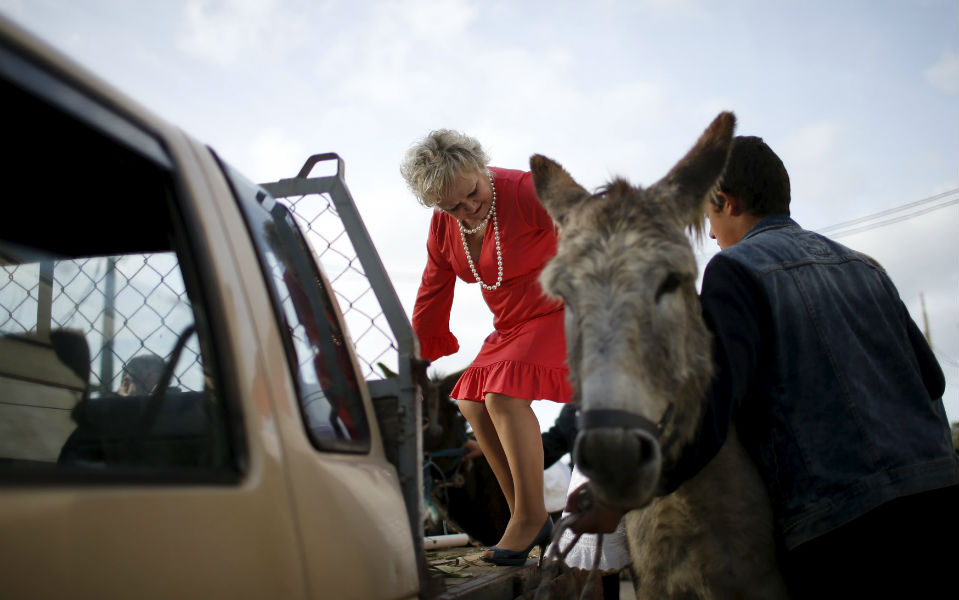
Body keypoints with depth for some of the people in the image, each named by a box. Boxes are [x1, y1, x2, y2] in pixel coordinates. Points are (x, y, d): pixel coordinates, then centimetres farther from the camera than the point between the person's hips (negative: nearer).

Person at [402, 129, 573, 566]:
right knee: (471, 401, -6)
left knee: (503, 392, -25)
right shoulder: (443, 228, 0)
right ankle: (530, 523, 3)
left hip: (564, 313, -8)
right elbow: (432, 297, 9)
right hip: (512, 325, 8)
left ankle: (531, 515, -11)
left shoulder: (524, 192, -21)